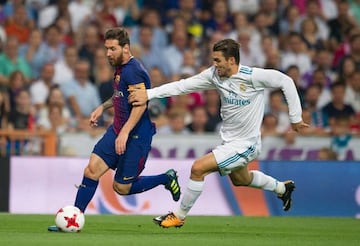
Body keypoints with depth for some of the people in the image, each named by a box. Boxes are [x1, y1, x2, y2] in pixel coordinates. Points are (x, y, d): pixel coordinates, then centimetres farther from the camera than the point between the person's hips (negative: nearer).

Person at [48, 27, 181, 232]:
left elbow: (140, 103, -27)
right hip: (117, 130, 9)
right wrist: (103, 107, 20)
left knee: (122, 188, -2)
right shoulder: (121, 68, 12)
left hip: (137, 135, -9)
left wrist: (125, 132, -32)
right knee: (92, 169, -4)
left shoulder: (133, 70, -18)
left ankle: (167, 179, 17)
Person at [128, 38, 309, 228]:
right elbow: (182, 85, -8)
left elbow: (285, 81, -13)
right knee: (240, 179, 31)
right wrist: (148, 94, -17)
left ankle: (180, 216, 0)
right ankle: (282, 188, 55)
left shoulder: (252, 76, -23)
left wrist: (295, 118, -8)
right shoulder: (214, 74, -7)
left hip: (245, 144, -8)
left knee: (198, 168, -17)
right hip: (229, 140, 8)